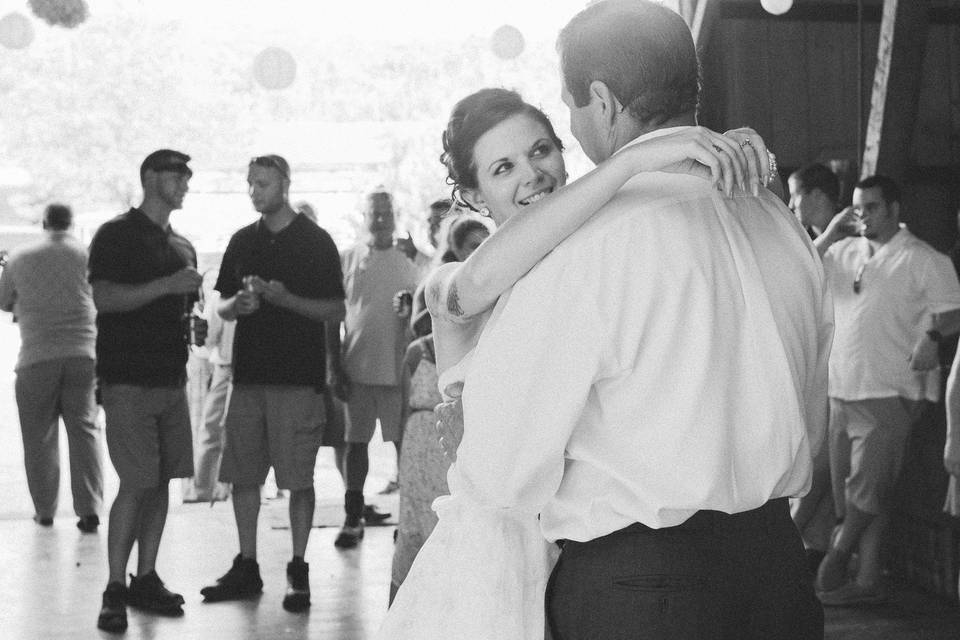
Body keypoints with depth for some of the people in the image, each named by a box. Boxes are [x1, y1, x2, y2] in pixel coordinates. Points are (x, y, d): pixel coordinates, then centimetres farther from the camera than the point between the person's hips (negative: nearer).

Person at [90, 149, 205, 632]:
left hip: (171, 376, 7)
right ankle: (115, 590, -5)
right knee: (136, 484, -10)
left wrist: (196, 328, 7)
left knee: (163, 482, 7)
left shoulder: (181, 246, 18)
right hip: (128, 379, -7)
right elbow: (104, 298, -16)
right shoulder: (117, 235, -4)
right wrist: (167, 285, -20)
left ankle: (146, 579, 15)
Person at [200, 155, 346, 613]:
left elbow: (335, 312, -3)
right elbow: (222, 308, 17)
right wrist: (239, 303, -6)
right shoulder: (243, 241, 13)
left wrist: (284, 298, -16)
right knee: (243, 475, 6)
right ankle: (246, 568, 16)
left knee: (298, 478, -3)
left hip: (300, 377, -5)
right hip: (249, 374, 5)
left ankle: (298, 570, 5)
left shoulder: (316, 242, 0)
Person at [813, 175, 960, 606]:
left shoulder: (924, 260, -3)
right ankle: (867, 581, 13)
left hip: (889, 394, -6)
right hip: (842, 389, 6)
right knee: (849, 489, 7)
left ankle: (832, 565, 7)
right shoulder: (844, 252, 13)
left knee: (865, 489, -8)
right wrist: (830, 234, 1)